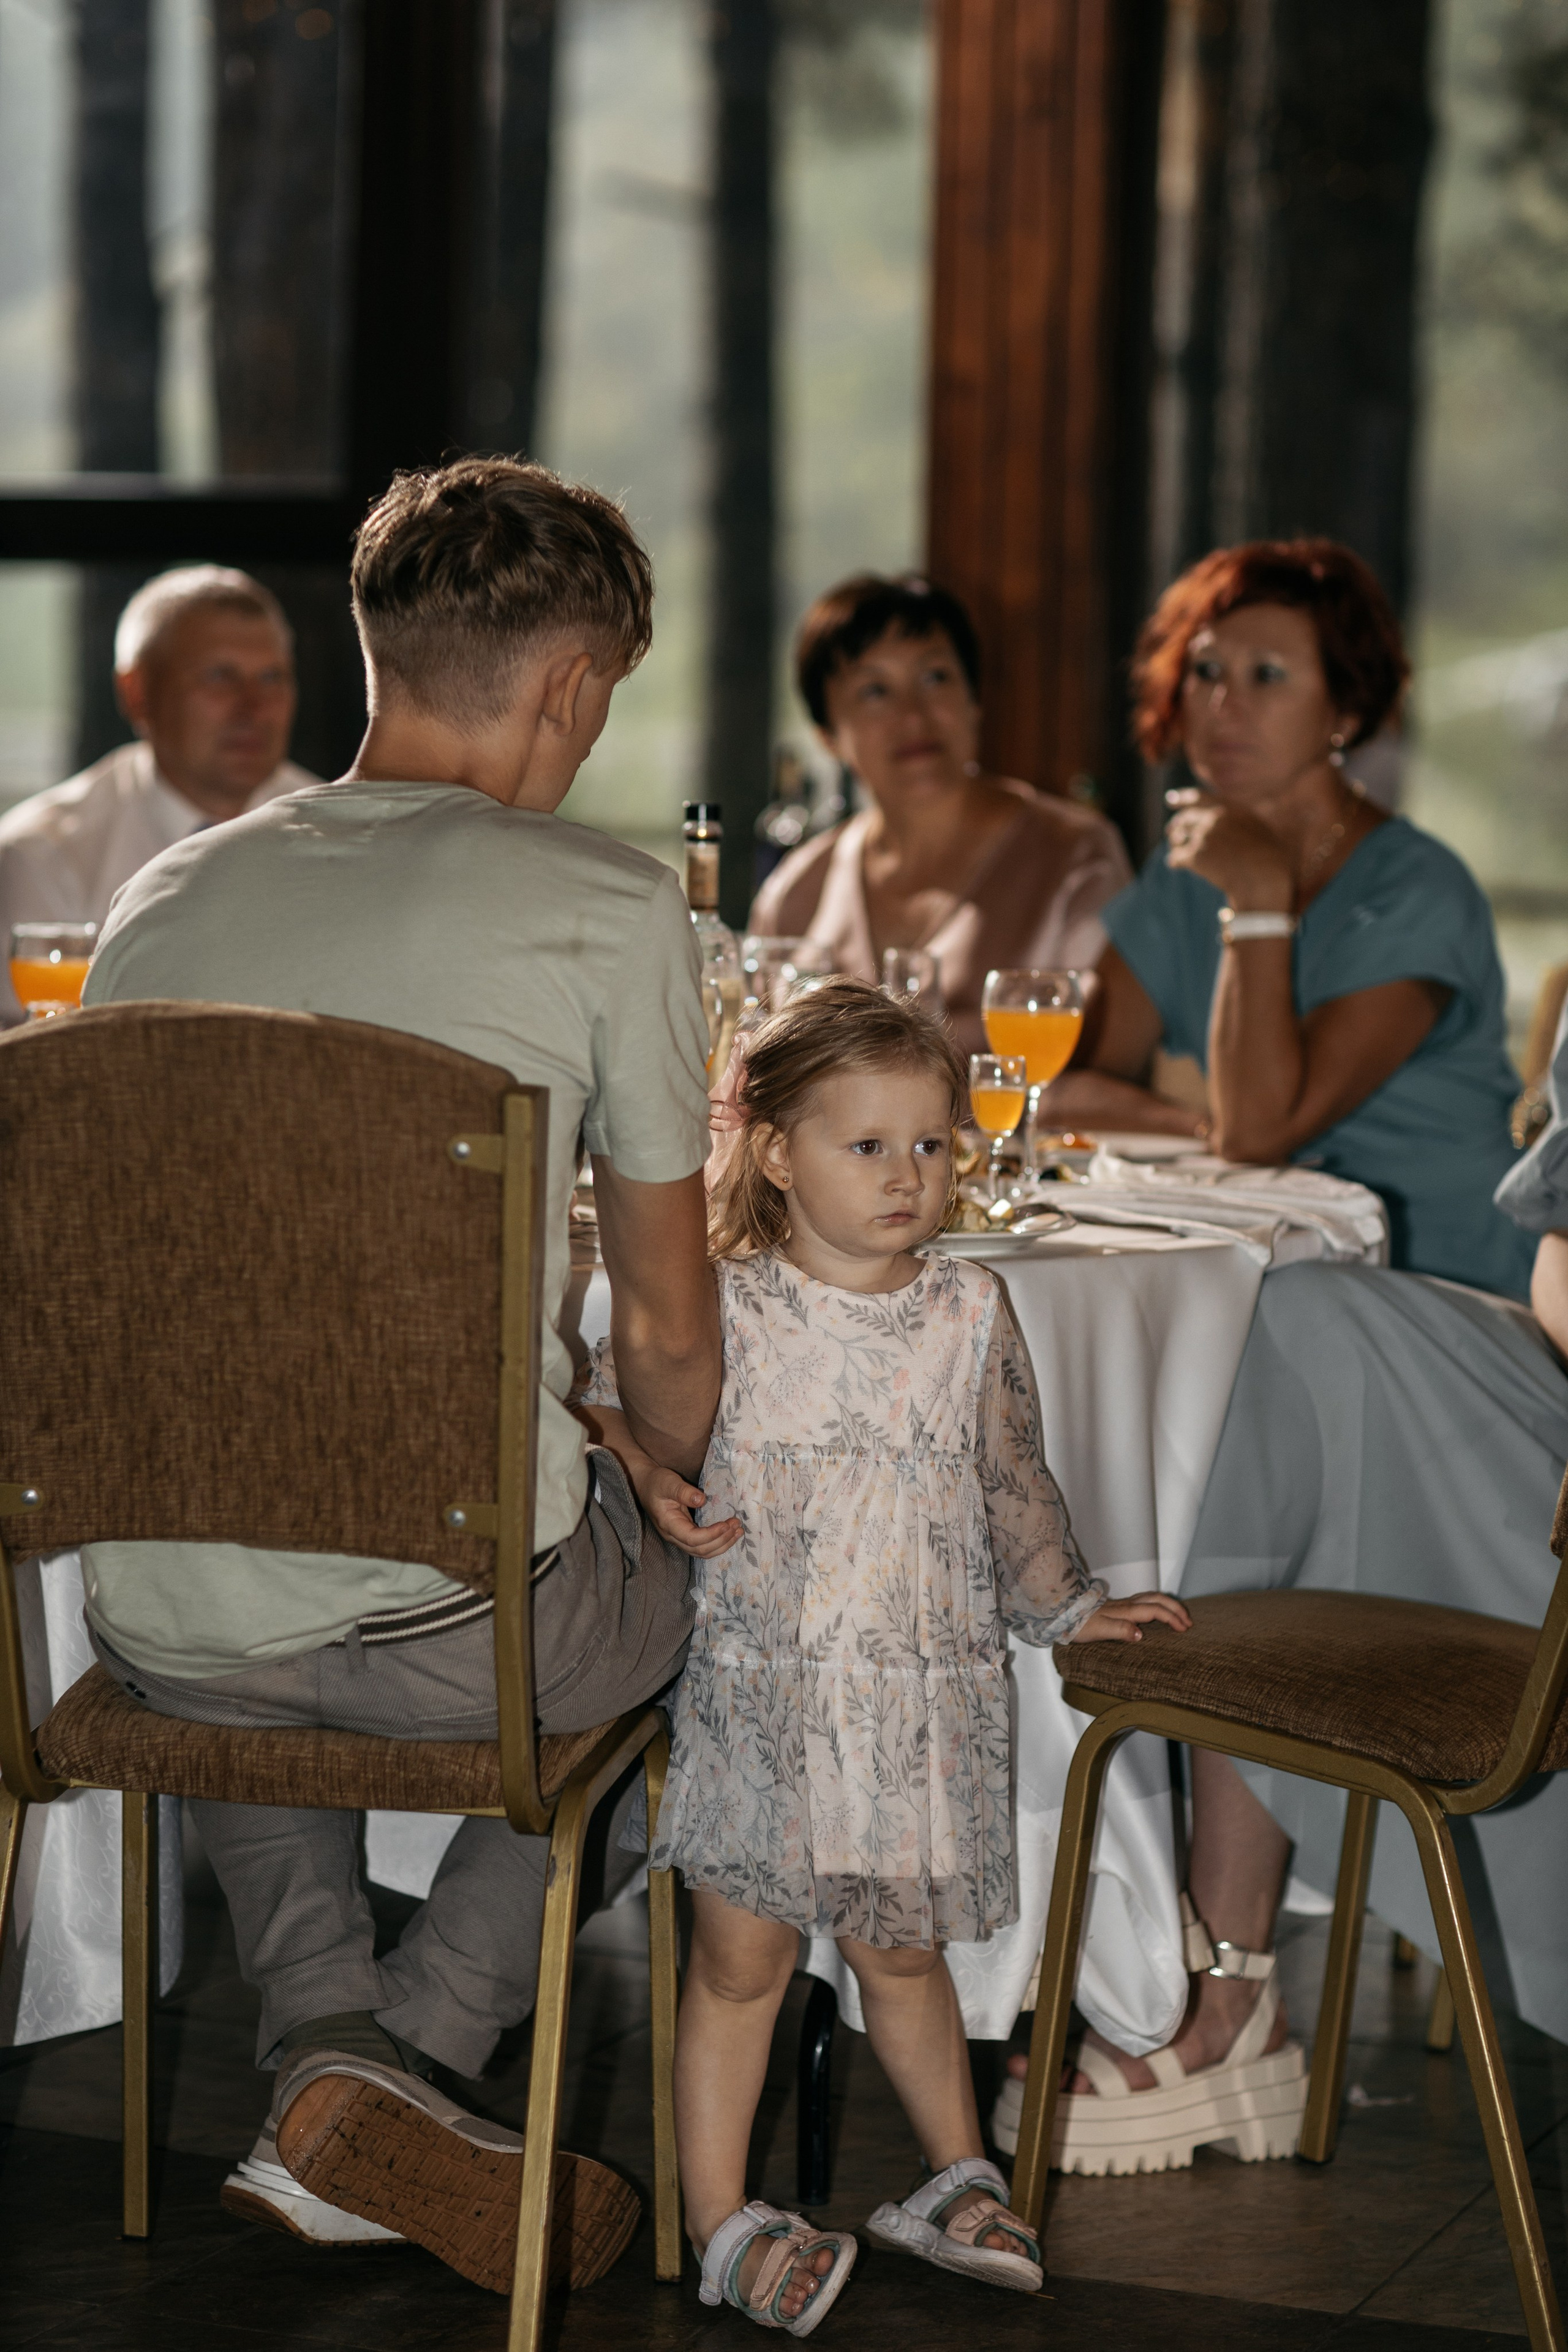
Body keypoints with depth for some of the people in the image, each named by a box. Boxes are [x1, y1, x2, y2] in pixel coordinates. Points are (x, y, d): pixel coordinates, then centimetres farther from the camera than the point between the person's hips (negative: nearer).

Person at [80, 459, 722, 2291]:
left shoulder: (164, 899, 8)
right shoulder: (605, 908, -6)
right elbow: (669, 1335, 0)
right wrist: (667, 1493, 23)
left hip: (165, 1630, 4)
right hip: (462, 1629, -4)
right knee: (695, 1604, 30)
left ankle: (323, 2042, 15)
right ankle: (426, 2039, 12)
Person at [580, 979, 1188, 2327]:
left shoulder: (972, 1320, 5)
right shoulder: (716, 1309, -5)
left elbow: (1015, 1485, 16)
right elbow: (612, 1401, 2)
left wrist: (1067, 1606, 21)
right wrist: (648, 1476, -16)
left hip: (928, 1701, 2)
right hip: (761, 1695, -2)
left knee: (902, 1955, 14)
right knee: (740, 1963, 2)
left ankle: (957, 2182, 30)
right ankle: (722, 2222, 11)